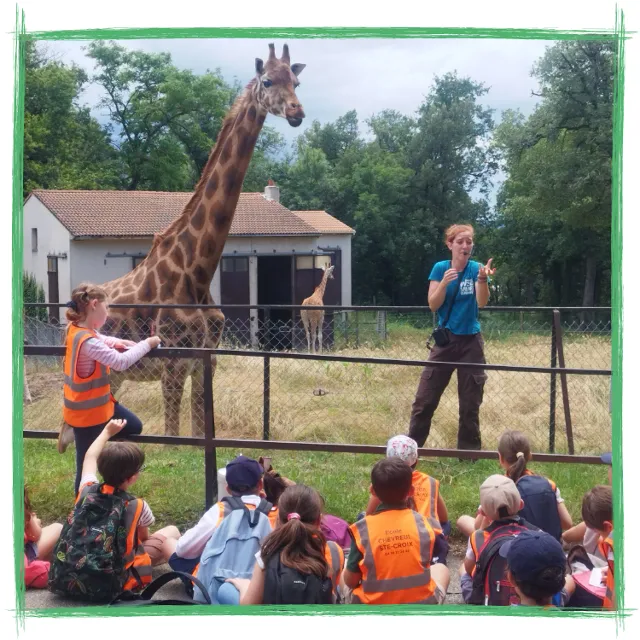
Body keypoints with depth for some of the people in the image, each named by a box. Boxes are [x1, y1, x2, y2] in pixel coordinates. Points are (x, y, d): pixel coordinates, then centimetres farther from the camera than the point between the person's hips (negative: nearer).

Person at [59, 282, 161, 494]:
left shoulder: (77, 328, -1)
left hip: (98, 403, 10)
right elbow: (121, 362, -32)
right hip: (88, 411, -10)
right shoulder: (87, 341, -31)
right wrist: (146, 344, -19)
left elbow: (100, 339, 20)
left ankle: (78, 431, 22)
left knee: (134, 427, 23)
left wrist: (118, 342, 0)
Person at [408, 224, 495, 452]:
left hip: (471, 342, 0)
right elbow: (433, 305, -11)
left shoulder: (476, 268, -4)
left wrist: (482, 279, -37)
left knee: (470, 403, 6)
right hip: (445, 339, 0)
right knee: (425, 398, -1)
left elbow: (481, 302, -18)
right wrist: (444, 282, -27)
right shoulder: (440, 268, -3)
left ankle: (468, 450, 18)